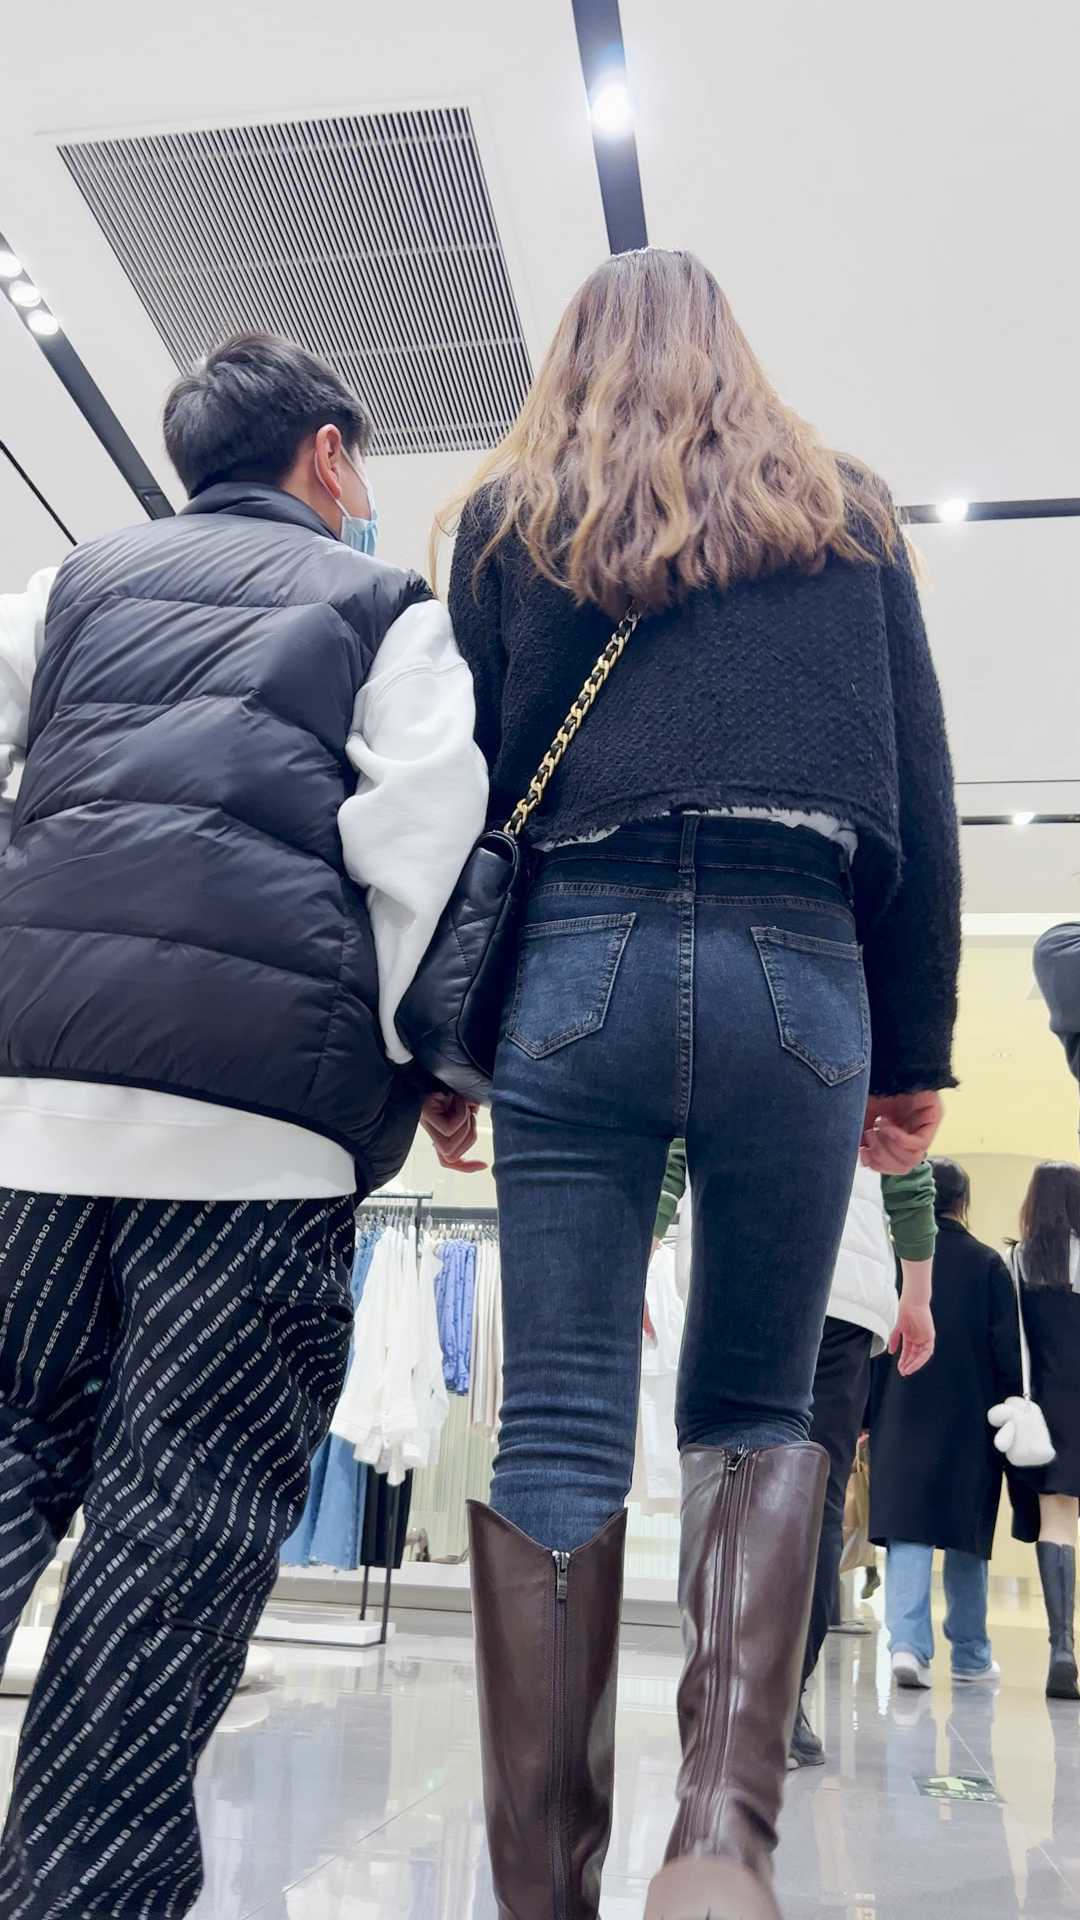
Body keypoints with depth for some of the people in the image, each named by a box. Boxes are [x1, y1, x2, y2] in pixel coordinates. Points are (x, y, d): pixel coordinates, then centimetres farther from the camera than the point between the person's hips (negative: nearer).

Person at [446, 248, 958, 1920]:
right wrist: (917, 1056, 13)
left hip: (573, 964, 0)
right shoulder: (847, 517, 18)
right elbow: (917, 802, 12)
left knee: (557, 1437, 1)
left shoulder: (509, 517, 16)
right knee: (758, 1414, 12)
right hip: (797, 973, 1)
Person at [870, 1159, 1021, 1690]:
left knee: (907, 1529, 0)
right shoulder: (988, 1263, -3)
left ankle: (908, 1644, -13)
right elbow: (1007, 1348, -3)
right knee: (967, 1535, 11)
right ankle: (970, 1655, 20)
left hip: (902, 1415, 0)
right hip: (971, 1418, 0)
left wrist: (867, 1416, 8)